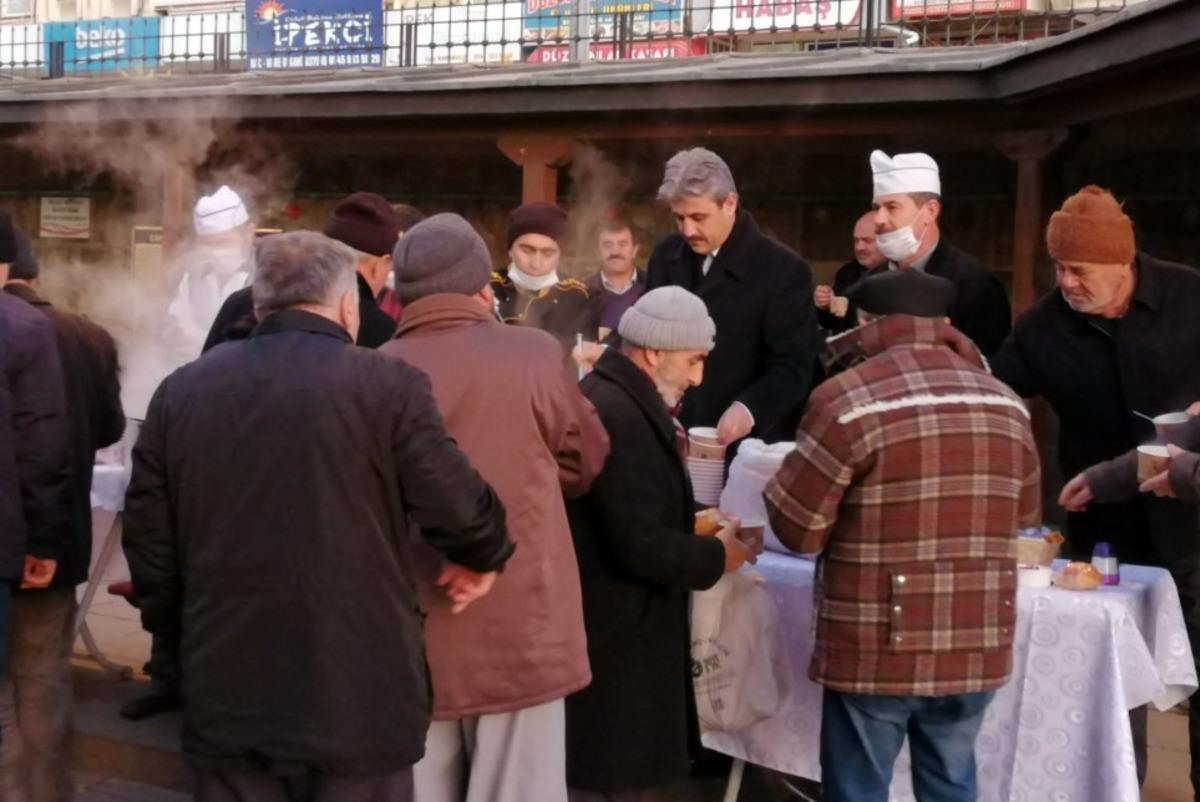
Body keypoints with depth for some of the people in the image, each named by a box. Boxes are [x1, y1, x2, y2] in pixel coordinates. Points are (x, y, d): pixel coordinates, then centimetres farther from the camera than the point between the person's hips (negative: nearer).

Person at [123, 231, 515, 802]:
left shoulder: (179, 391, 5)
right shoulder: (388, 387, -10)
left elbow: (147, 539, 8)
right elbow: (461, 509, -8)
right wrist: (485, 557, 14)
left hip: (226, 695, 4)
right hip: (358, 696, -4)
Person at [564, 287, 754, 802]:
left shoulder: (610, 397, 10)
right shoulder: (620, 416, -23)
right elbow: (641, 547, -25)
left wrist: (691, 529, 6)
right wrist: (716, 556, -11)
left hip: (611, 629, 11)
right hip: (613, 641, -11)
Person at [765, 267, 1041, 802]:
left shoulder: (847, 399, -12)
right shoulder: (1005, 404, 4)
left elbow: (797, 529, -9)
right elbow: (1024, 513, 17)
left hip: (876, 649, -4)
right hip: (976, 648, 5)